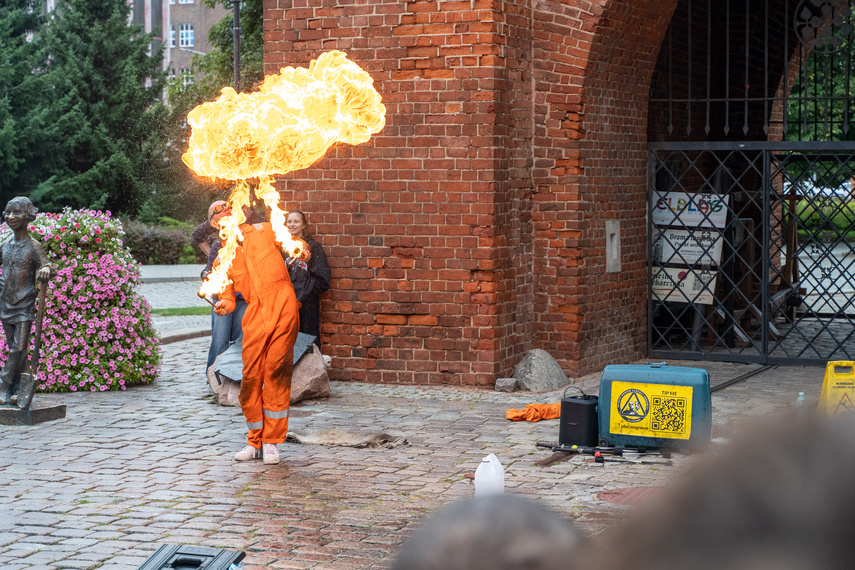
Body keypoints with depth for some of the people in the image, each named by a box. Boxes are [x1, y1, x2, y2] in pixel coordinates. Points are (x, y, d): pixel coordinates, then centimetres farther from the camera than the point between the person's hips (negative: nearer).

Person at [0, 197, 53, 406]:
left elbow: (44, 265, -16)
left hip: (24, 306, -5)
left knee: (18, 349, -9)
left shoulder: (33, 246, -5)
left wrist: (46, 269, -38)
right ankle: (17, 390, 14)